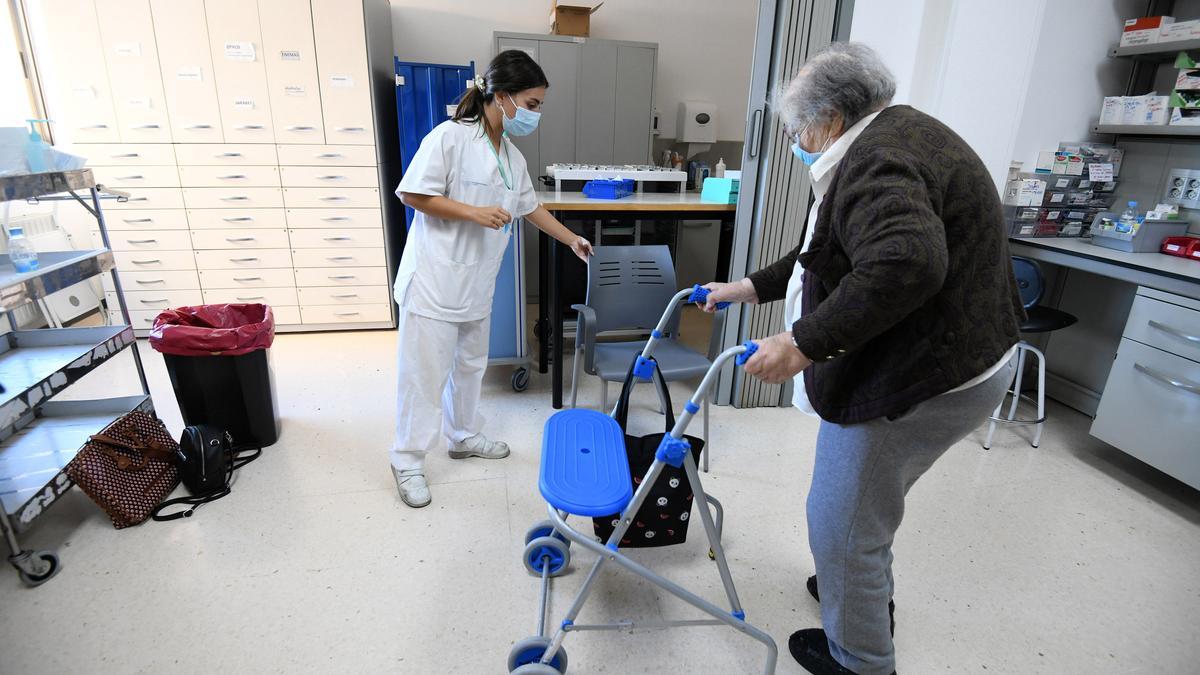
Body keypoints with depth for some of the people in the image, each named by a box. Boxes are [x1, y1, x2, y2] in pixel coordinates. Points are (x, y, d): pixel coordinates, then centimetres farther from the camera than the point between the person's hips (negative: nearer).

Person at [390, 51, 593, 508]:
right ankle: (407, 461, 16)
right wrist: (474, 213, -19)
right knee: (425, 373, 0)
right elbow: (413, 195, -14)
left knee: (470, 365, 19)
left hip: (477, 283, 8)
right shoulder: (451, 137, -13)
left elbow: (530, 206, 22)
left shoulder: (512, 156, 10)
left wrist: (572, 240, 26)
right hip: (435, 280, -8)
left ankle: (463, 436, 38)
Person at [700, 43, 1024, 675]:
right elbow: (827, 255, 19)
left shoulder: (875, 159, -20)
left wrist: (805, 341, -34)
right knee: (866, 499, 28)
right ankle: (866, 593, 51)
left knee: (843, 522, 7)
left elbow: (905, 263, -38)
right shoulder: (896, 135, 15)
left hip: (922, 378, -11)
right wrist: (751, 287, 19)